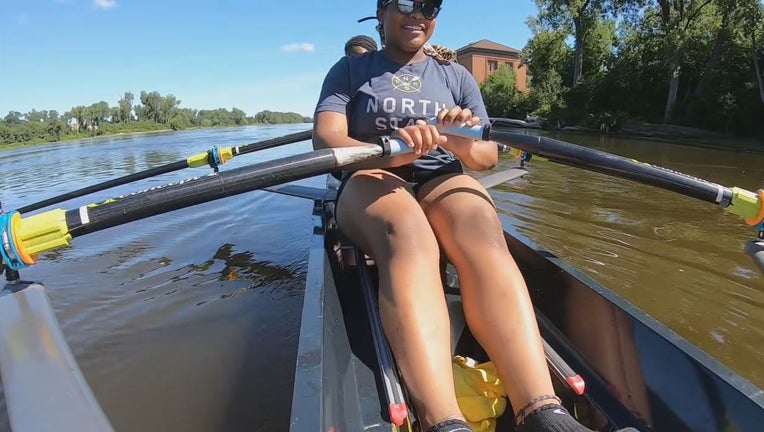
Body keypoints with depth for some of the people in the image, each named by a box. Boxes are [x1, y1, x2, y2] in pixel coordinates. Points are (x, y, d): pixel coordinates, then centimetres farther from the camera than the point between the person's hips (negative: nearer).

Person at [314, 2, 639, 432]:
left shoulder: (457, 75, 18)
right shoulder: (350, 70, 11)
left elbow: (488, 155, 9)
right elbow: (325, 139, -7)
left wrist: (466, 145, -17)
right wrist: (390, 152, -27)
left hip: (443, 181, 2)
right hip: (371, 180, -2)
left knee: (484, 236, -33)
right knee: (409, 235, -38)